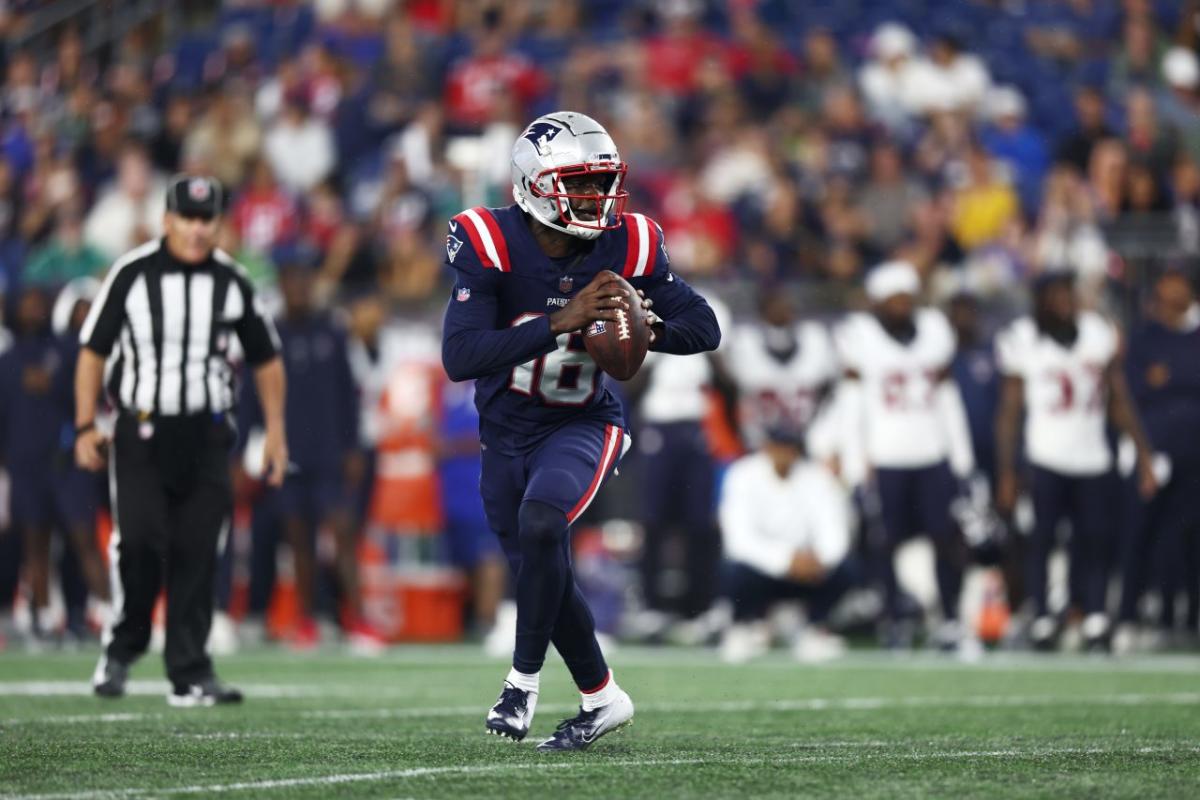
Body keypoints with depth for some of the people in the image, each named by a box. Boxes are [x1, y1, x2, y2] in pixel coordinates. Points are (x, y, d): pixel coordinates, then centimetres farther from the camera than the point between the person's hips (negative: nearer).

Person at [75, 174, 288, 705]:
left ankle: (190, 675, 3)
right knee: (138, 539, -15)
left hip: (205, 434, 2)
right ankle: (120, 649, 6)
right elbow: (93, 349, 1)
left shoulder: (231, 282, 2)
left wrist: (275, 433, 8)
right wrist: (85, 427, -2)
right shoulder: (132, 274, -5)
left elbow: (265, 358, 13)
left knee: (196, 553, -1)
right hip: (140, 428, -2)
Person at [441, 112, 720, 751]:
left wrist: (647, 329, -27)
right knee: (542, 574, 11)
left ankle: (524, 677, -10)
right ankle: (602, 697, 33)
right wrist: (559, 323, -40)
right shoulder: (489, 246, -21)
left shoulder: (625, 247, -14)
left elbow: (705, 327, -4)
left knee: (540, 524, -28)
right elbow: (459, 357, -32)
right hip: (507, 433, 2)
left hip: (581, 426, -2)